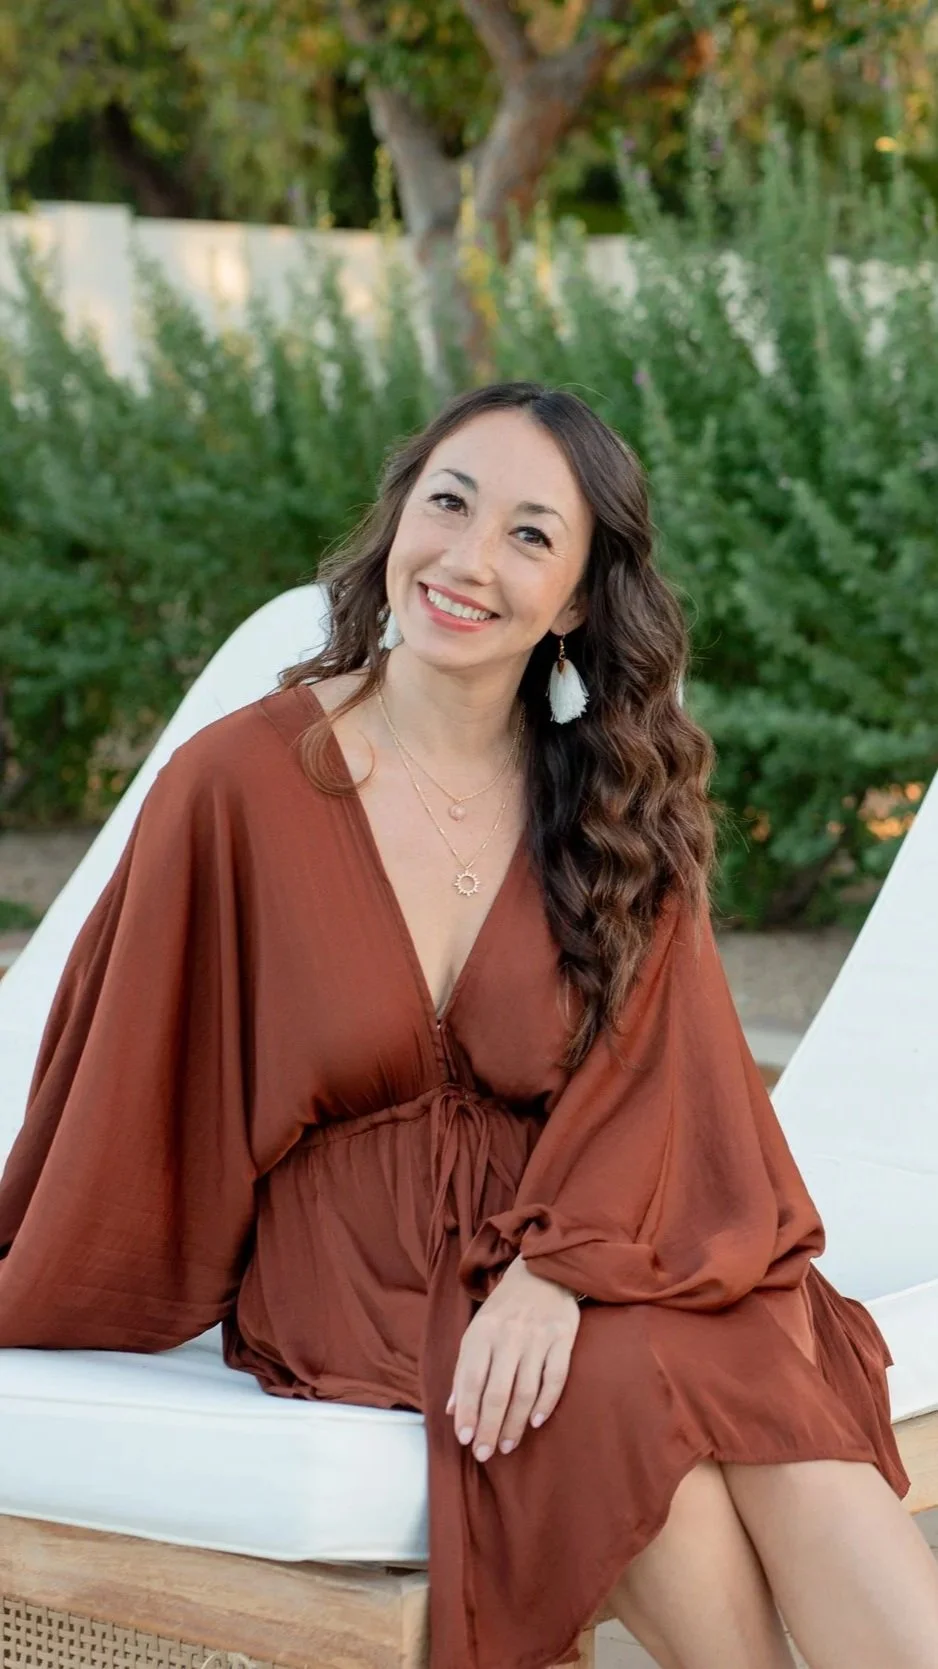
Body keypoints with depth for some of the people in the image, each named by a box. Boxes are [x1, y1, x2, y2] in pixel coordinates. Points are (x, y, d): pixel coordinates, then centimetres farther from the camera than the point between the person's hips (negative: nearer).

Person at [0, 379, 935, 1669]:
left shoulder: (621, 804, 4)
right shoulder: (235, 784, -5)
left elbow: (649, 1073, -2)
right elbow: (125, 1092, 4)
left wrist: (559, 1270, -19)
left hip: (590, 1237, 2)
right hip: (351, 1269, -2)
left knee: (784, 1399, -29)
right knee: (630, 1394, -31)